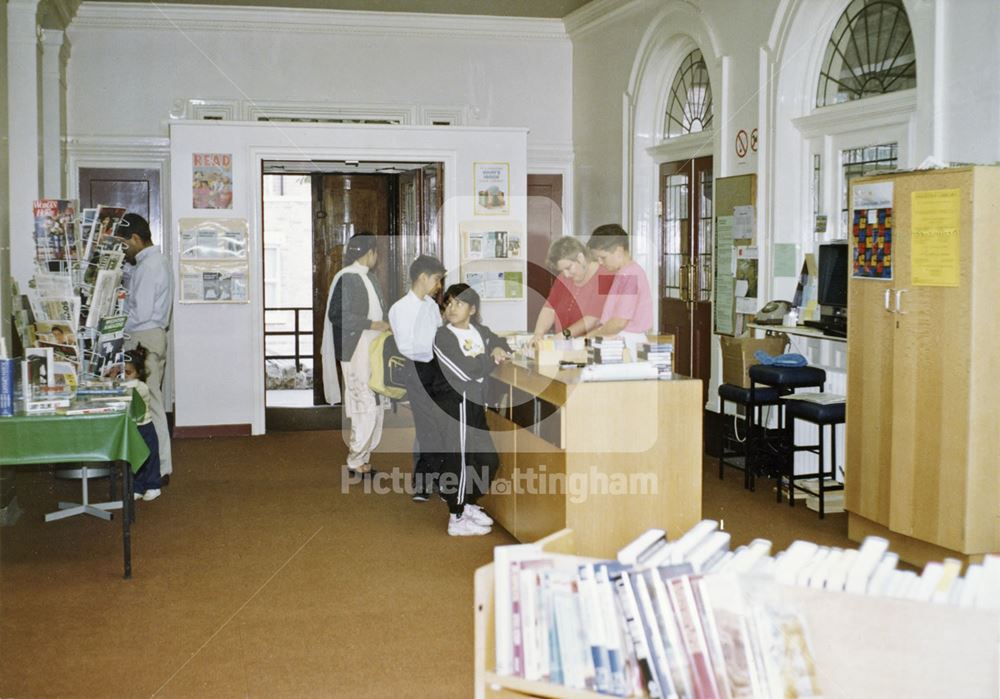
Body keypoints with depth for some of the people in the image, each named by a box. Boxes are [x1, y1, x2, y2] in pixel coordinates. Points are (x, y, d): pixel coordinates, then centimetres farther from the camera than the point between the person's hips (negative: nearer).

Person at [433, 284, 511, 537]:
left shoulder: (479, 331, 10)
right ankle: (456, 519, 5)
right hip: (457, 402, -8)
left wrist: (499, 350, 2)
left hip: (477, 402, 8)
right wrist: (494, 359, -8)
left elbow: (501, 343, 27)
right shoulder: (444, 336, -12)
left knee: (489, 459, 14)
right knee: (461, 460, -6)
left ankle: (468, 505, 33)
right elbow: (467, 370, -22)